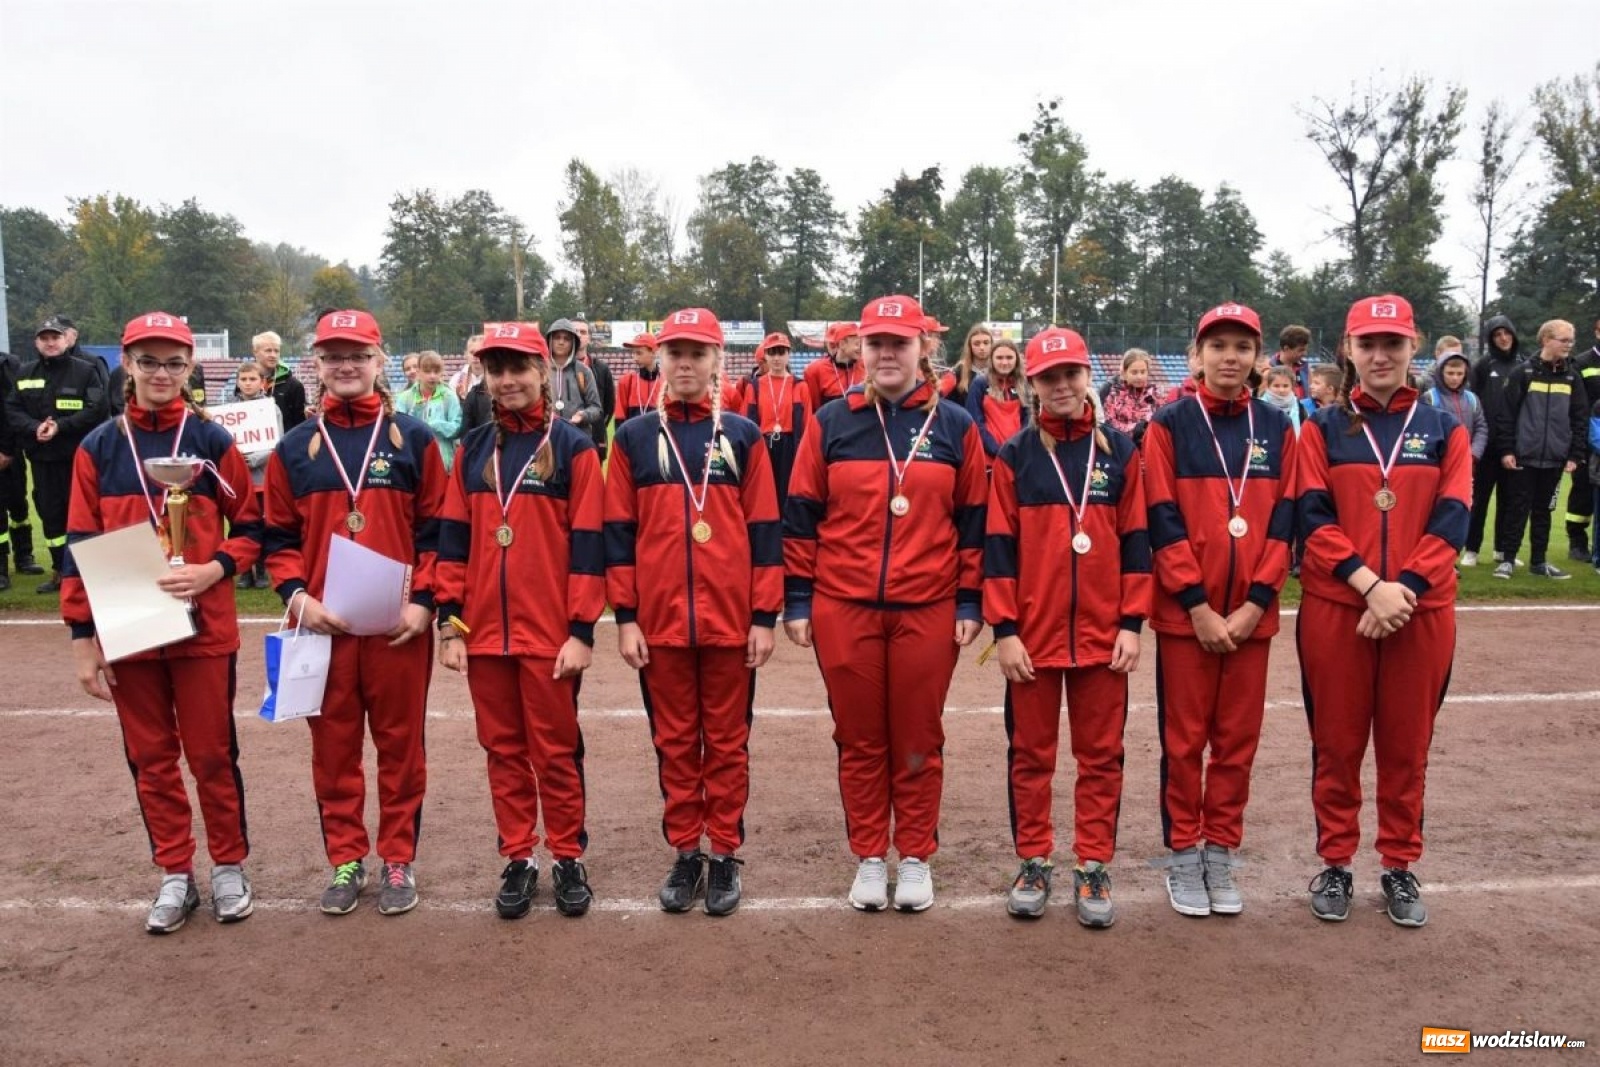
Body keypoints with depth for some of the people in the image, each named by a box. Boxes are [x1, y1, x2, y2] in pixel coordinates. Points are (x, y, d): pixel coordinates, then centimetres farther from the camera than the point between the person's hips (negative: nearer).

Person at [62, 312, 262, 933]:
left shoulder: (212, 441, -1)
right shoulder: (99, 448, 3)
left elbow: (250, 527, 3)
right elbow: (81, 547, 3)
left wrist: (213, 570, -16)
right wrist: (82, 637, -1)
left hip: (204, 629, -2)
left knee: (212, 755, 6)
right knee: (150, 759, 10)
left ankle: (229, 867, 22)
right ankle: (175, 876, 23)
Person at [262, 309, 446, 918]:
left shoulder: (413, 439, 3)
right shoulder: (294, 449, 7)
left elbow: (436, 528, 2)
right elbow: (279, 537, 9)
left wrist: (424, 601, -8)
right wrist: (296, 594, -7)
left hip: (400, 626, -2)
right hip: (323, 624, 2)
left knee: (400, 743, 7)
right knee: (333, 745, 10)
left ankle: (398, 860, 21)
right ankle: (345, 860, 24)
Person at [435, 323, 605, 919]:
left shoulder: (573, 447, -3)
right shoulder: (473, 450, 9)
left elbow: (588, 544, -6)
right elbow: (453, 539, 9)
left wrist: (582, 630, -11)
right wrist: (450, 623, 3)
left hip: (551, 633, -3)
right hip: (484, 631, 4)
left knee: (556, 749, 6)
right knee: (503, 748, 11)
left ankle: (568, 858, 21)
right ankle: (518, 859, 23)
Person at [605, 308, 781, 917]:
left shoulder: (742, 436, 4)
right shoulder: (634, 438, 5)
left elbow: (765, 531, 2)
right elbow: (618, 533, 4)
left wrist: (766, 617, -3)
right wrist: (625, 618, -2)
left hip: (731, 620, 0)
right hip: (659, 621, 1)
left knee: (727, 741, 9)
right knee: (674, 741, 10)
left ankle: (726, 855, 21)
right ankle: (685, 854, 23)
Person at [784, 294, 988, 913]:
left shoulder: (955, 426, 3)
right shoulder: (830, 423, 3)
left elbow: (974, 521, 5)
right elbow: (801, 517, 4)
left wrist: (970, 603, 1)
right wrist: (797, 601, 1)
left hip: (928, 611, 0)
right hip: (843, 609, 1)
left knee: (919, 741, 9)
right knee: (859, 740, 10)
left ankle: (916, 858, 25)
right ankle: (869, 858, 24)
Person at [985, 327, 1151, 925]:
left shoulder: (1120, 451, 5)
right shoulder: (1015, 456, 1)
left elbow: (1134, 542, 4)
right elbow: (998, 547, -1)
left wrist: (1132, 623, -2)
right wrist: (1004, 629, -7)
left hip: (1103, 634, 1)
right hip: (1032, 633, -1)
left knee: (1101, 756, 8)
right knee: (1030, 754, 9)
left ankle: (1093, 867, 20)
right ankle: (1034, 862, 22)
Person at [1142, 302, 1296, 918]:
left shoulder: (1276, 428, 7)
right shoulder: (1170, 425, -1)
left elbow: (1283, 521, 3)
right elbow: (1163, 522, -7)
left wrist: (1255, 604, -8)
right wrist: (1197, 605, -13)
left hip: (1251, 613, 3)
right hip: (1184, 611, -2)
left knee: (1238, 739, 9)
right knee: (1184, 739, 5)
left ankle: (1221, 855, 22)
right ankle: (1183, 856, 18)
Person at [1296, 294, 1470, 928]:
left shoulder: (1443, 429, 7)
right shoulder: (1323, 428, 4)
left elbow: (1452, 519, -2)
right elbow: (1312, 516, -6)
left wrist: (1405, 588, -15)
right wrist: (1371, 584, -17)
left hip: (1423, 611, 1)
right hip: (1335, 608, -1)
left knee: (1406, 745, 9)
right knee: (1336, 743, 6)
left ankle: (1400, 867, 24)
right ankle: (1335, 864, 20)